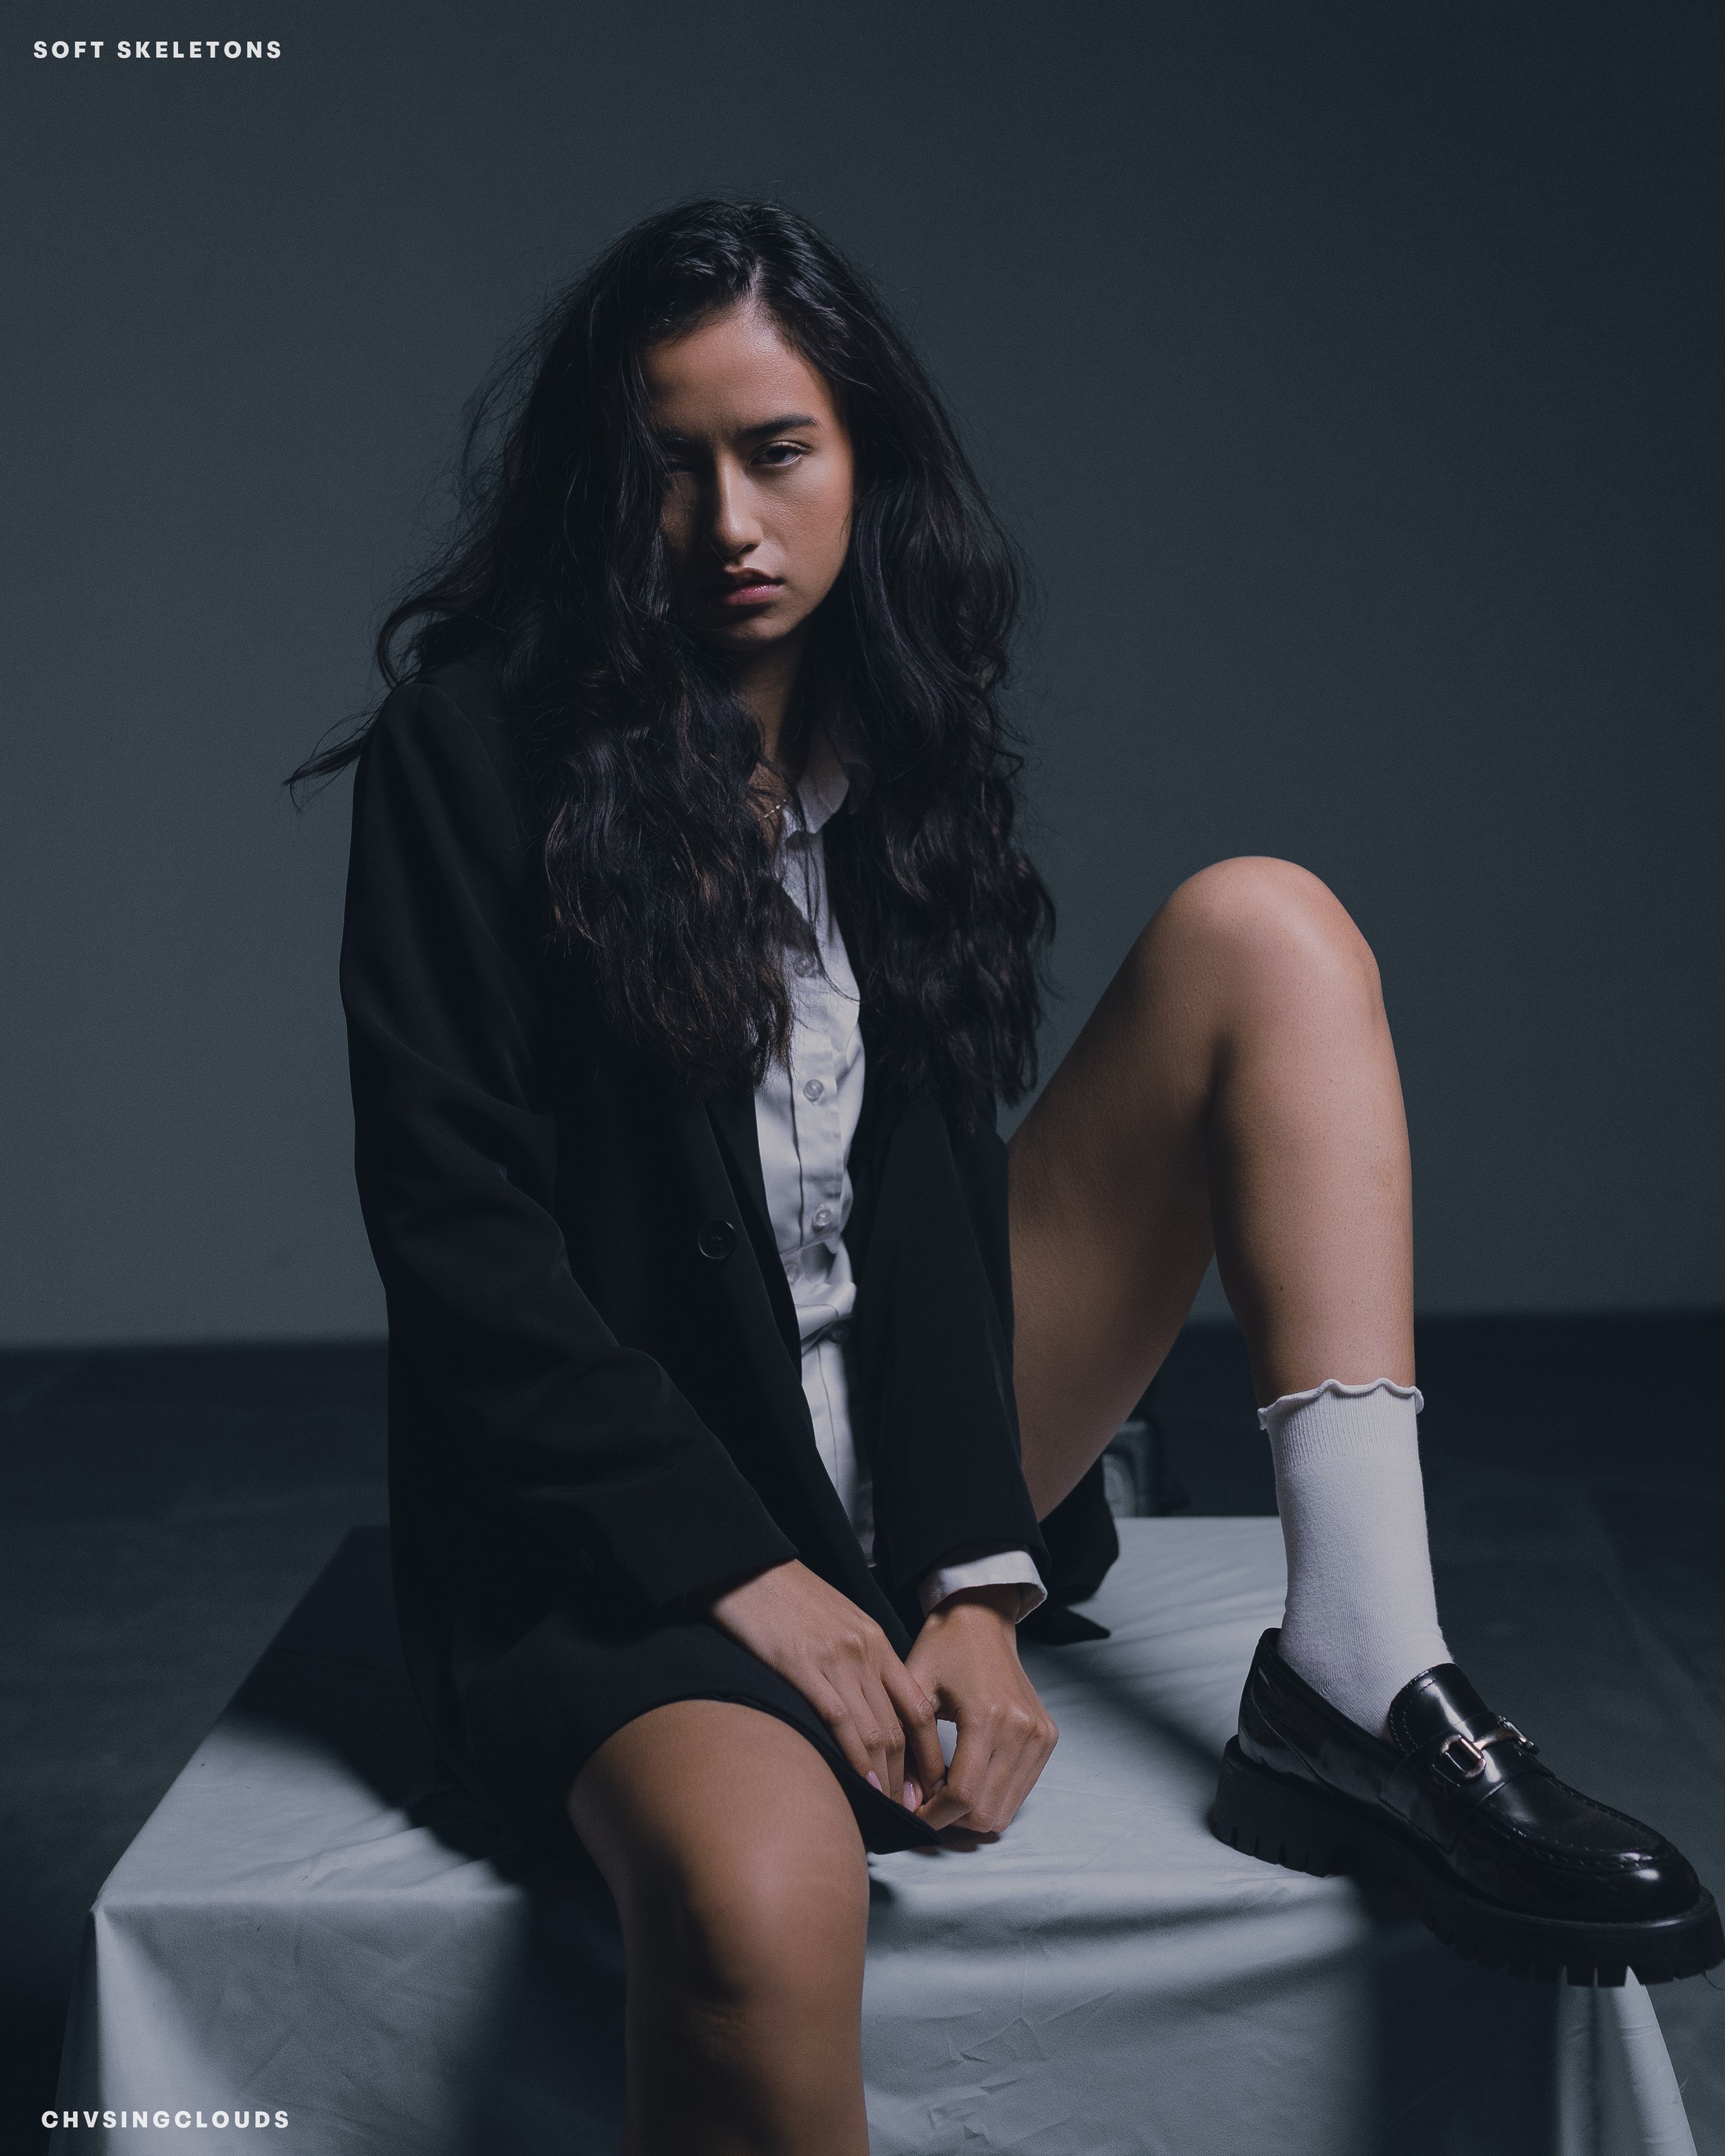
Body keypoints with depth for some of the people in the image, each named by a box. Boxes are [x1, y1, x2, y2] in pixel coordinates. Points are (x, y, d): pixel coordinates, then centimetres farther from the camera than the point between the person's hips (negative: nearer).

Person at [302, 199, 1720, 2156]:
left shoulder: (895, 738, 7)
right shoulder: (473, 747, -7)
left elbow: (937, 1177, -1)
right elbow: (454, 1232, -12)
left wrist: (974, 1577, -14)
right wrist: (743, 1573, -16)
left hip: (910, 1459, 6)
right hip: (618, 1533, -5)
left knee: (1262, 929, -9)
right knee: (763, 1899, -40)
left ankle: (1356, 1687, -20)